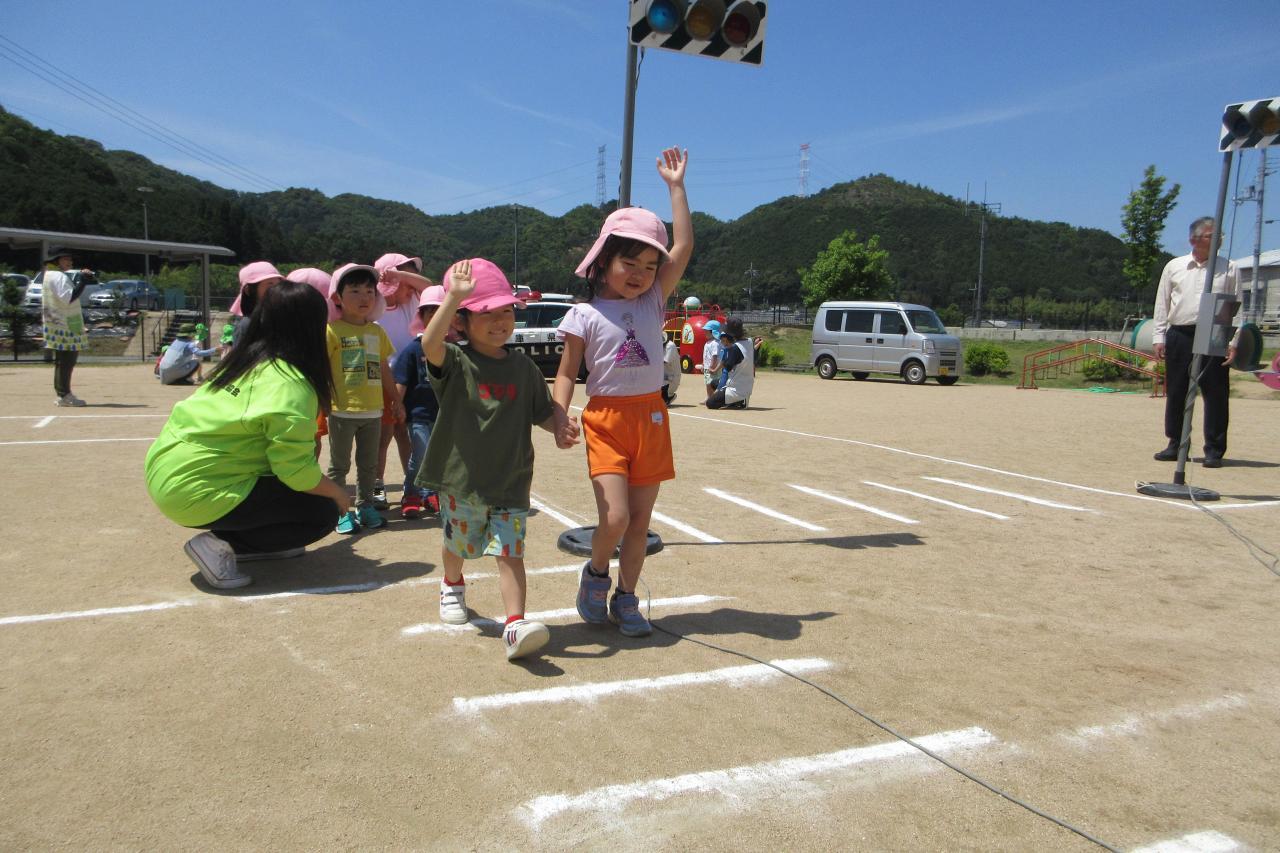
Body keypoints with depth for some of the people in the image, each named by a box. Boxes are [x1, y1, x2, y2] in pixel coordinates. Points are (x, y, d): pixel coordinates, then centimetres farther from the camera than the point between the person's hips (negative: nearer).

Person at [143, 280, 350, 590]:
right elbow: (298, 472, -18)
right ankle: (220, 546, -6)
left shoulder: (246, 359, 6)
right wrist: (337, 494, 0)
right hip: (199, 492, -9)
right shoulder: (291, 386, -19)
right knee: (322, 513, 0)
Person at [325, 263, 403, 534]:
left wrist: (395, 400, 18)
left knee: (369, 464, 15)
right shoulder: (332, 330, -7)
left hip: (373, 410, 5)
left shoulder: (376, 331, 10)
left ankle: (365, 505, 27)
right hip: (342, 410, -5)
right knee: (339, 464, 5)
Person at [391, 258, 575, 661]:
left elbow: (544, 411, 11)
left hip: (511, 483, 1)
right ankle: (452, 585, 51)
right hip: (460, 480, -1)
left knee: (511, 552, -9)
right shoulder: (455, 363, -9)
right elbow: (430, 343, -32)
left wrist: (561, 426, -10)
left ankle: (516, 625, -12)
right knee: (457, 545, 21)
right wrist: (454, 294, -36)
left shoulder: (523, 367, 2)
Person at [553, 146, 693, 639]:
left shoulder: (652, 301, 6)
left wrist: (675, 187, 2)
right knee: (614, 516, -14)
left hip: (650, 417, 4)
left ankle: (625, 598, 22)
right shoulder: (585, 315, -2)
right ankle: (596, 572, 18)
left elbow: (683, 248, 0)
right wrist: (558, 415, -16)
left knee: (640, 518, 7)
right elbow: (567, 373, 0)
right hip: (605, 419, -3)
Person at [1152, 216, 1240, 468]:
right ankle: (1176, 445, 18)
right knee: (1176, 393, 6)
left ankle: (1214, 450, 6)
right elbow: (1162, 305, 11)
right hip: (1179, 336, 1)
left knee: (1215, 394, -2)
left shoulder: (1228, 268, 7)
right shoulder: (1174, 267, 10)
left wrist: (1234, 341, -2)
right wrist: (1158, 337, 4)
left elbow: (1237, 306, 6)